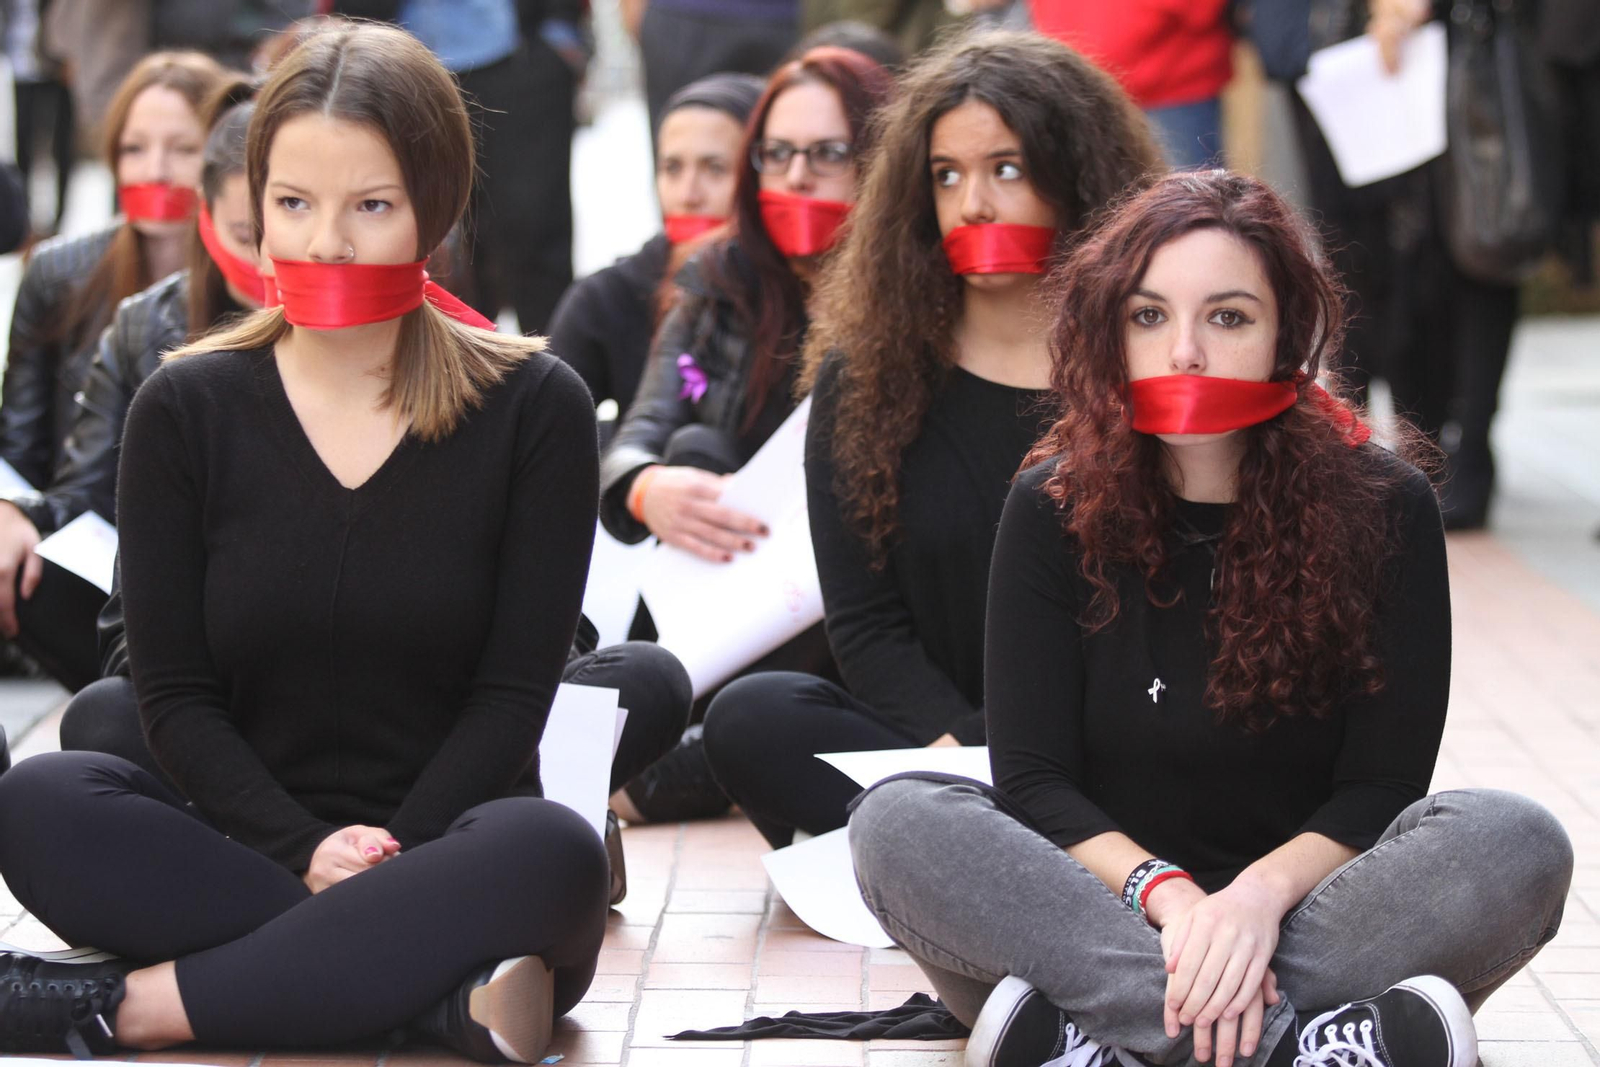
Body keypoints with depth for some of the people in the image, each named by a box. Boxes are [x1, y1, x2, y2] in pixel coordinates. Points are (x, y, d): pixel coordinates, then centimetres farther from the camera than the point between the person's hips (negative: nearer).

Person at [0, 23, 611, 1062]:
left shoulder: (534, 408, 1)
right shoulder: (186, 408, 5)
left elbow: (513, 692, -2)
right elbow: (176, 693, 1)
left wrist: (391, 856, -16)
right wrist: (305, 851, -15)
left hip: (445, 847, -1)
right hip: (243, 844, 2)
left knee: (553, 855, -36)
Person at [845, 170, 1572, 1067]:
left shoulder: (1382, 509, -3)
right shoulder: (1054, 510, -1)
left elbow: (1383, 784, -6)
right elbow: (1032, 778, -5)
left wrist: (1261, 893, -26)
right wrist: (1166, 894, -24)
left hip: (1307, 928, 0)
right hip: (1101, 913, 1)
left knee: (1516, 843, -28)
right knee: (898, 822, -26)